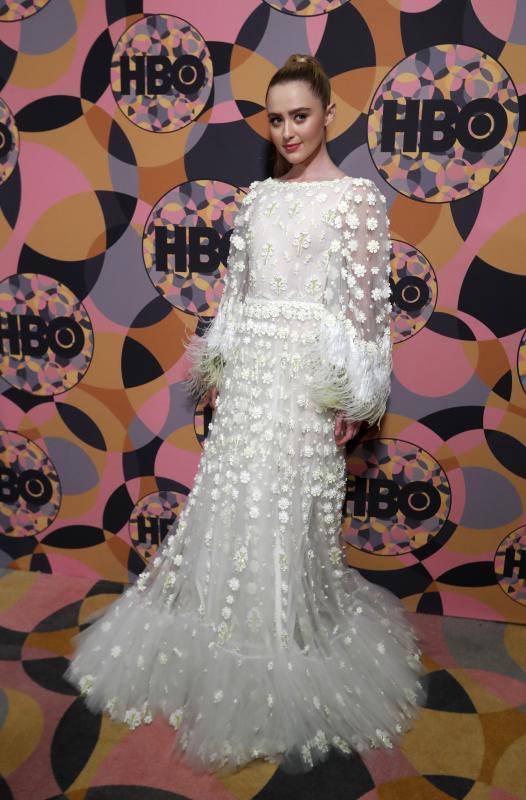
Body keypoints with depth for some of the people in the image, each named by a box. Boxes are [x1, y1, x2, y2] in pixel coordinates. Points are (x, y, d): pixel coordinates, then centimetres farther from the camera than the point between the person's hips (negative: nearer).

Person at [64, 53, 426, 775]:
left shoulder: (356, 195, -3)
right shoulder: (259, 194, 15)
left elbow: (369, 299, -8)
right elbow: (235, 284, 16)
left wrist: (356, 395, -11)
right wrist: (215, 361, 14)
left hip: (308, 375, -5)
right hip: (249, 368, 6)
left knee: (290, 516, 1)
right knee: (227, 506, 10)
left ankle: (294, 693, 22)